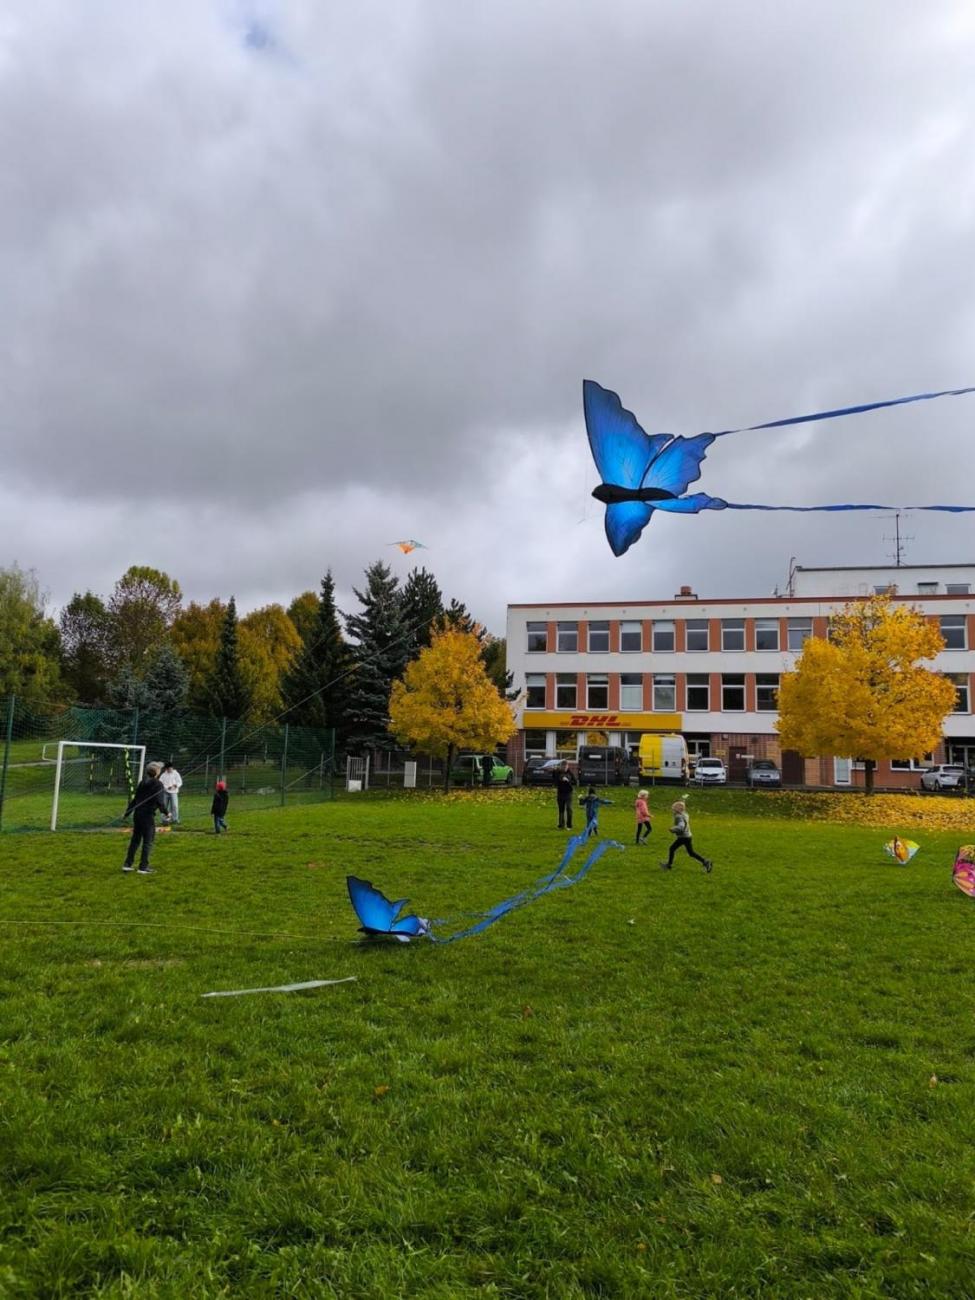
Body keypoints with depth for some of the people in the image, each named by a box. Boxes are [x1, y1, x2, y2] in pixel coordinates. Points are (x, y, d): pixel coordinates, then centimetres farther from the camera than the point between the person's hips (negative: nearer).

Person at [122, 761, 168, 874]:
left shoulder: (142, 782, 11)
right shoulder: (157, 784, -9)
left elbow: (134, 799, 15)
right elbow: (160, 801, -16)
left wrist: (127, 812, 22)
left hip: (137, 813, 7)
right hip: (148, 815, -7)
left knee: (135, 839, 15)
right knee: (147, 841, 1)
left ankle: (127, 864, 18)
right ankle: (143, 867, 2)